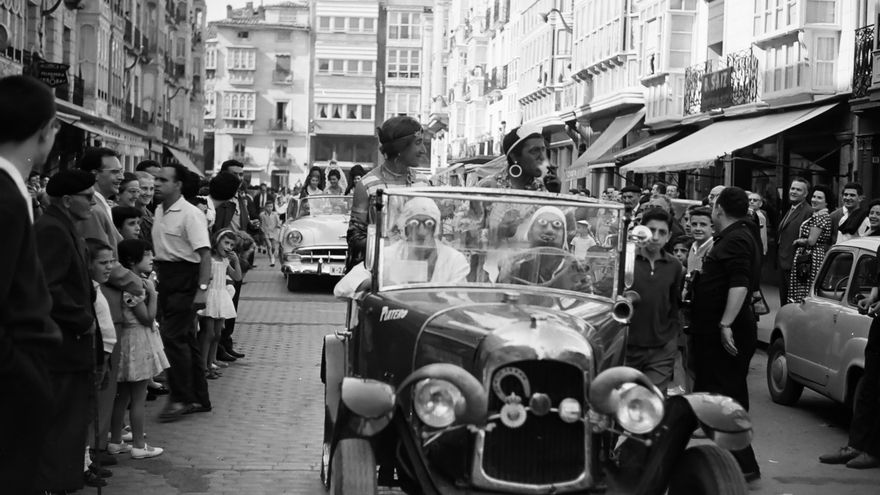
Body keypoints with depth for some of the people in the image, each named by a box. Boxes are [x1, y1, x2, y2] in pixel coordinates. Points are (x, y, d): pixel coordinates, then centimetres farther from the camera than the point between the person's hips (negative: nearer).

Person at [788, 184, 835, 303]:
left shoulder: (821, 217, -13)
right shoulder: (815, 215, 18)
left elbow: (811, 241, -17)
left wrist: (798, 241, -1)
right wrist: (801, 241, 10)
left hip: (813, 257, -10)